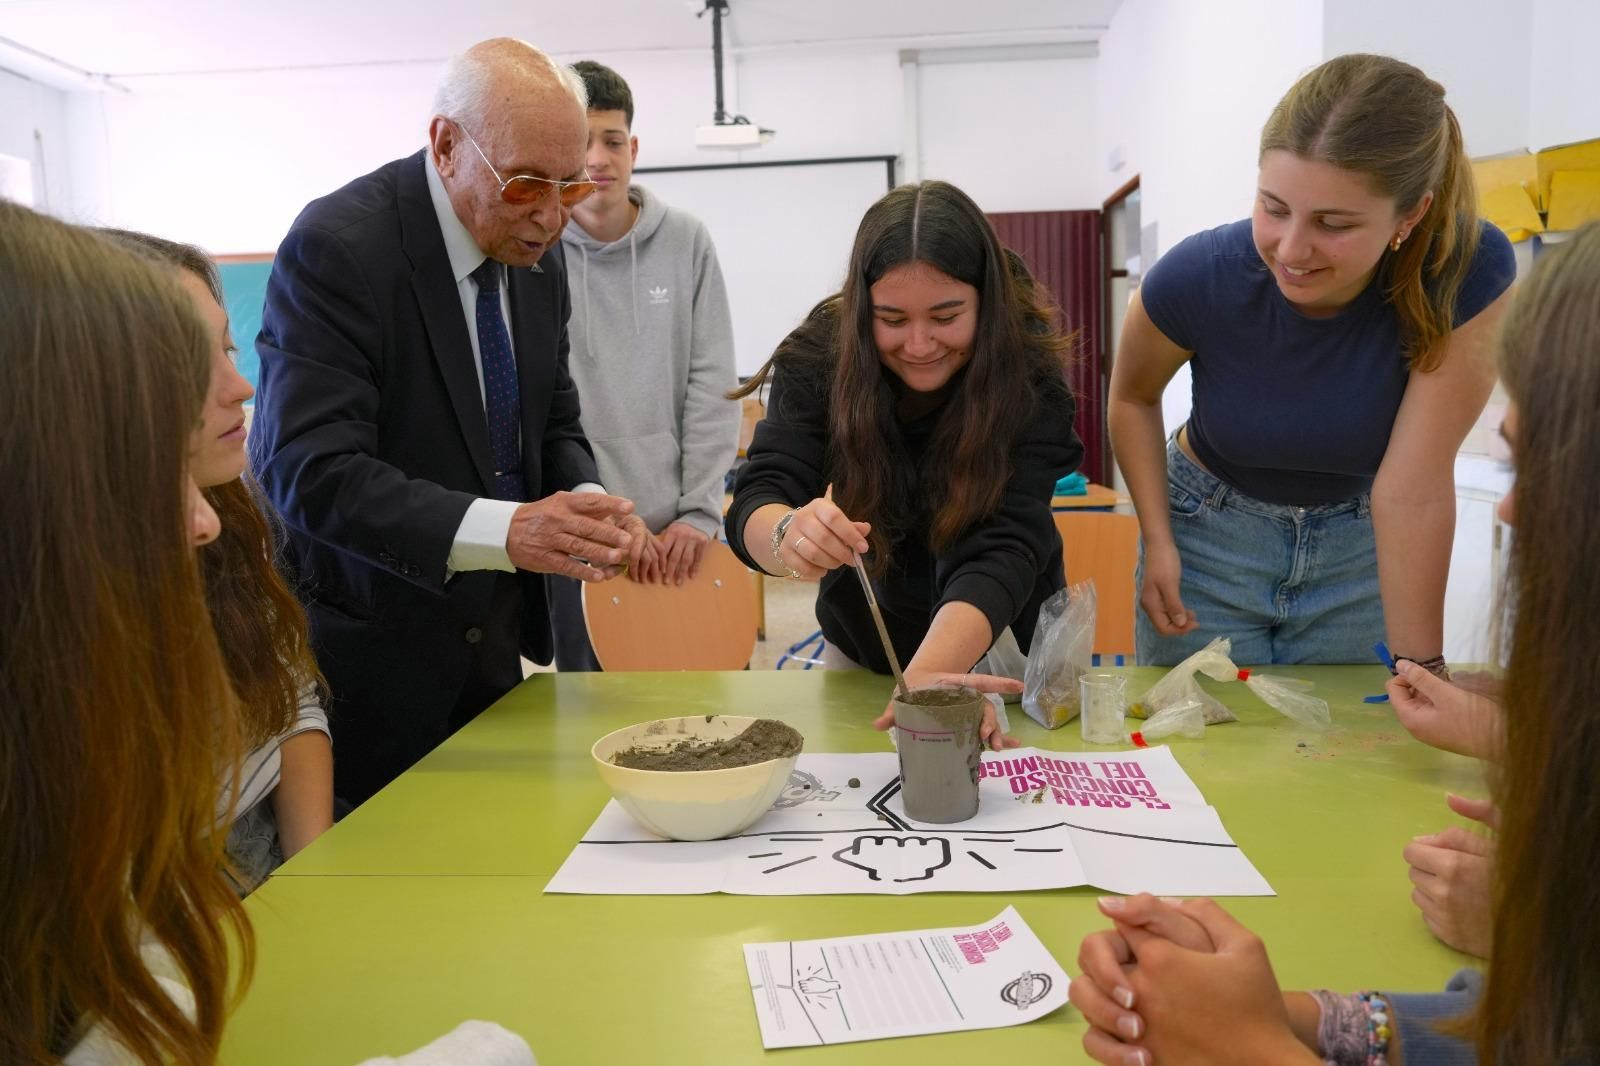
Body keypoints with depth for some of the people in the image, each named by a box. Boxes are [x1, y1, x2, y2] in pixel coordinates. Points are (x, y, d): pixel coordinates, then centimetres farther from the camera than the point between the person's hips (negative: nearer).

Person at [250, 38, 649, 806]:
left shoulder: (538, 258, 3)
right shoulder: (336, 246, -18)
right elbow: (309, 469, -25)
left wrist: (584, 504, -12)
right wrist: (504, 531, -37)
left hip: (494, 642, 6)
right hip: (370, 653, -6)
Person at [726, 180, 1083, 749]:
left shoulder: (1029, 379, -27)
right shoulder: (818, 357, -22)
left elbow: (1002, 550, -37)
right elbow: (753, 503, -30)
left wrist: (927, 676, -55)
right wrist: (788, 535, -54)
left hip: (999, 658, -1)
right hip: (862, 647, 2)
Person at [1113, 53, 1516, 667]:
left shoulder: (1468, 273, -27)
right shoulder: (1196, 278, -26)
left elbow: (1413, 487, -26)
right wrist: (1157, 540, -13)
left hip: (1361, 544, 1)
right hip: (1211, 534, 0)